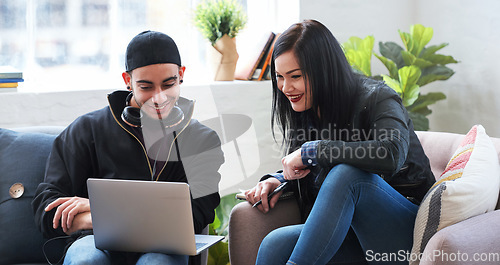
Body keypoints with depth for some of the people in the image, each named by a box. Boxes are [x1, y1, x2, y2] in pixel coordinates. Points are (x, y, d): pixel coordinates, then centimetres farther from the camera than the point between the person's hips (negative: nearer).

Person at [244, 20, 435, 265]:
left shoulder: (376, 99, -12)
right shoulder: (308, 113, 7)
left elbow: (392, 154, -34)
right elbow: (300, 173, 21)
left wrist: (311, 151, -27)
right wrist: (278, 180, -3)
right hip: (356, 233, 5)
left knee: (346, 173, -34)